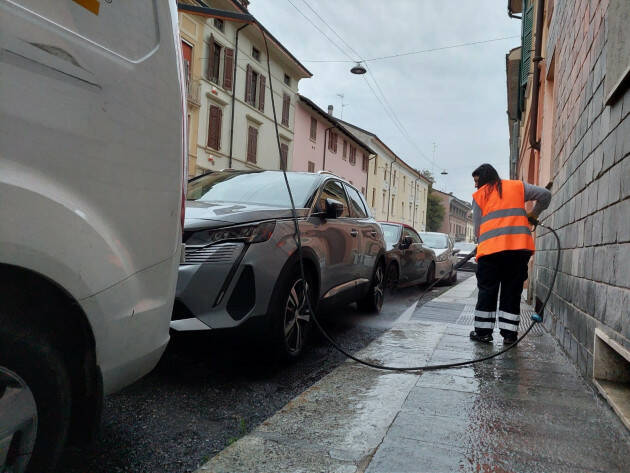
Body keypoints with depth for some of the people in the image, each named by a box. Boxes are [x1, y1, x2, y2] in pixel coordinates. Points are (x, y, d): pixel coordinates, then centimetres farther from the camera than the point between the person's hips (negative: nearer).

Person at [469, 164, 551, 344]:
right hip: (519, 247, 2)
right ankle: (509, 334, 11)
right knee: (512, 291, 9)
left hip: (490, 248, -2)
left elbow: (477, 228, 6)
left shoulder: (479, 195, 10)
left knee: (487, 290, 7)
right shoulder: (517, 186, 17)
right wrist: (533, 214, 26)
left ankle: (483, 331, 11)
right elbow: (545, 194, 12)